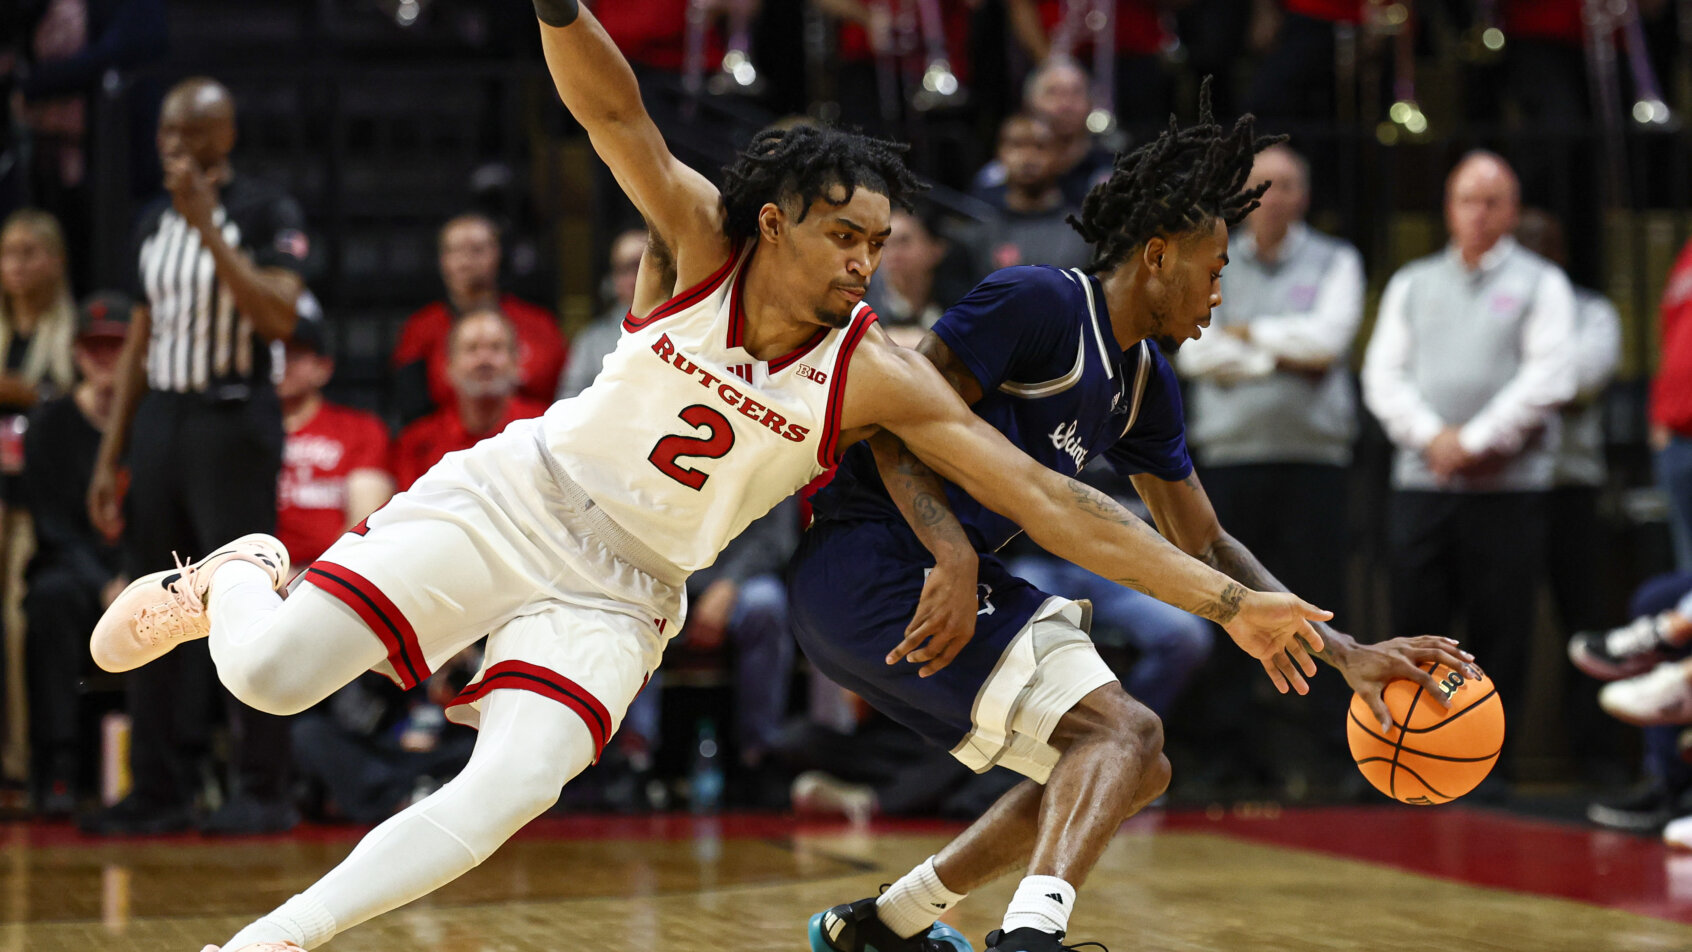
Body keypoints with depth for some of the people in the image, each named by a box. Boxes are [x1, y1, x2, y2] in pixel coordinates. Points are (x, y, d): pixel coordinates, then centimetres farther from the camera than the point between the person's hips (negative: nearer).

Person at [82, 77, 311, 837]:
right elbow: (139, 345, 17)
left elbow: (280, 318, -19)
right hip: (158, 422, 6)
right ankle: (159, 789, 10)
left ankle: (264, 790, -2)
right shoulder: (154, 222, 14)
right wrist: (109, 459, 13)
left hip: (234, 423, -6)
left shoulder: (267, 213, -5)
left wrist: (207, 227, -21)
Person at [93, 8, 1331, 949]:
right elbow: (613, 112, -27)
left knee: (502, 801, -23)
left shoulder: (880, 376, -15)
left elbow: (1049, 501, -18)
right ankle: (234, 580, 25)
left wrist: (1229, 601, -24)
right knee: (265, 672, -14)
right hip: (515, 496, -1)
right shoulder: (701, 245, -14)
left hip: (621, 591, 1)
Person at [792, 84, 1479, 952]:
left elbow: (1205, 548, 20)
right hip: (873, 564, -10)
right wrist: (953, 555, -33)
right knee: (1123, 732, -21)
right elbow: (897, 425, -19)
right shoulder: (1038, 303, -11)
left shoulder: (1145, 384, 16)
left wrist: (1346, 654, 11)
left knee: (1133, 774, 17)